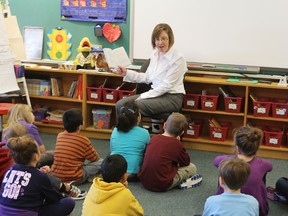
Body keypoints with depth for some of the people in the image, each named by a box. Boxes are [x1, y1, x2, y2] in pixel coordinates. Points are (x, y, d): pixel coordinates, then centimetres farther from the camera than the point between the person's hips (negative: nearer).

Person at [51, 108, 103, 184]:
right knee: (101, 162, 3)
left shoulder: (59, 136, 5)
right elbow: (95, 158, 5)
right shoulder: (83, 140, -10)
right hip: (74, 179, -6)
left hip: (55, 175, 6)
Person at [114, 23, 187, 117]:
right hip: (156, 93, 7)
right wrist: (126, 73, 6)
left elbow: (166, 85, -16)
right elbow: (147, 78, 16)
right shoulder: (155, 54, 9)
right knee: (120, 104, -11)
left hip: (171, 98, -7)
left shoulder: (178, 58, -14)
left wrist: (143, 96, -17)